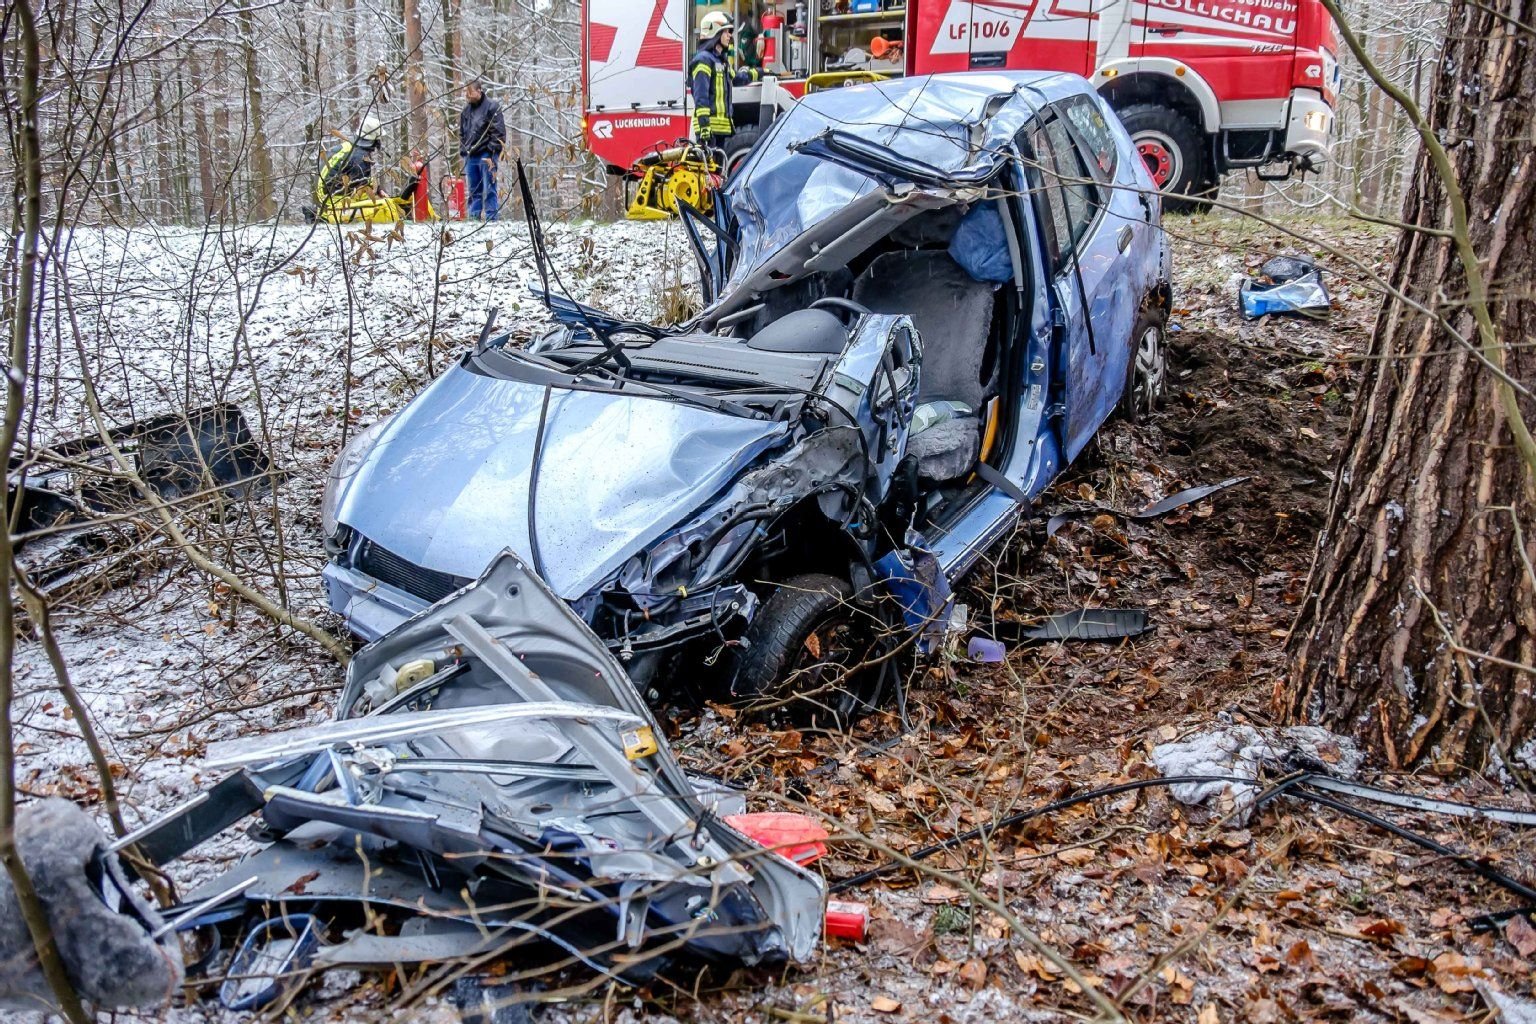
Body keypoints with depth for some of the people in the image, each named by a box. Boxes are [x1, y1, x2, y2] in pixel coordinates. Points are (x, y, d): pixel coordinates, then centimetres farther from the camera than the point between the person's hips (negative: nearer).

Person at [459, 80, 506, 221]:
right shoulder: (466, 110, 16)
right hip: (470, 156, 6)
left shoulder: (491, 107, -4)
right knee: (474, 190, 7)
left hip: (486, 155, -6)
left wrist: (492, 153, -13)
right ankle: (474, 217, 10)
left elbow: (499, 132, -8)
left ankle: (490, 218, -6)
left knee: (488, 190, -6)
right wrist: (463, 152, 13)